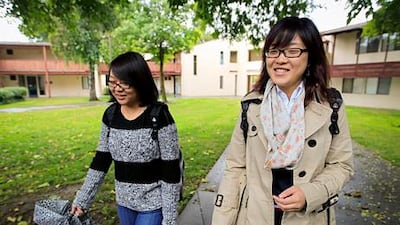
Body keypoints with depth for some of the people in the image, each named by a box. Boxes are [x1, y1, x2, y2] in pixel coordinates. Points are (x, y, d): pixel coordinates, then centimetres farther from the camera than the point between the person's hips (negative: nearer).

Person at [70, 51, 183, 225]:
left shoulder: (160, 116, -21)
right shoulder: (110, 114, -4)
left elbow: (170, 171, -17)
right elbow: (100, 161, 4)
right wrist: (82, 200, 5)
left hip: (154, 203, -5)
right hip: (124, 201, 5)